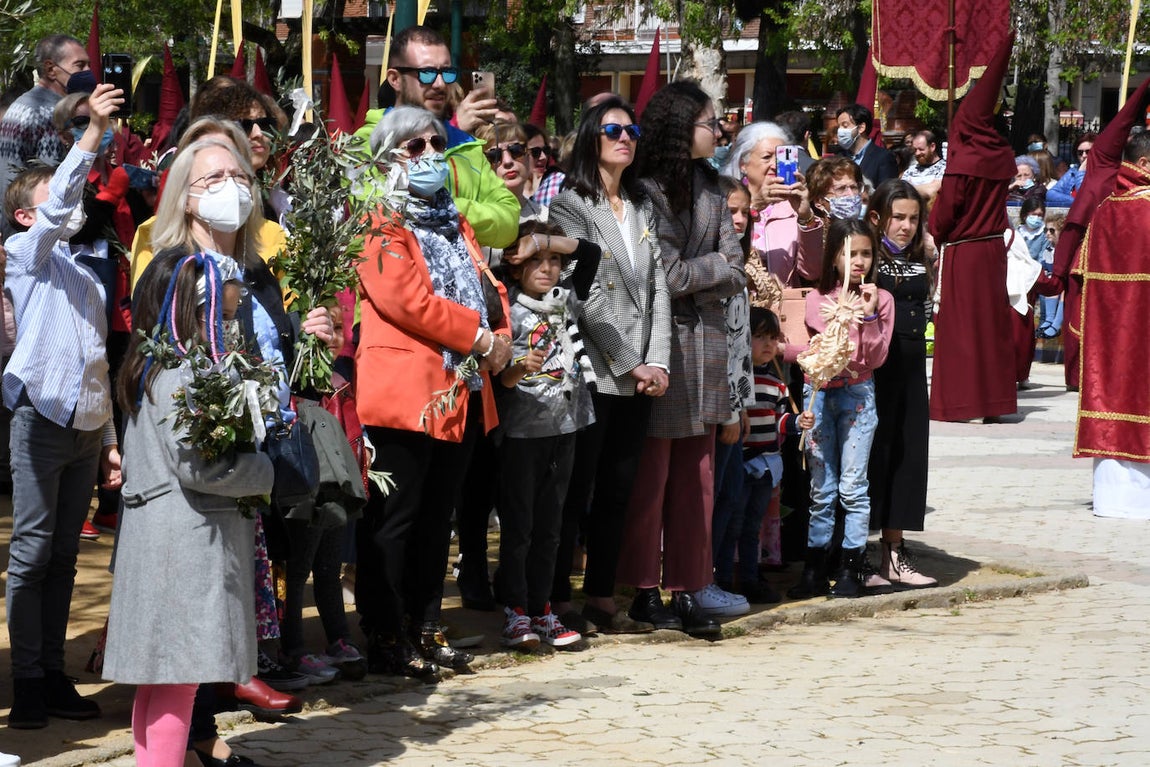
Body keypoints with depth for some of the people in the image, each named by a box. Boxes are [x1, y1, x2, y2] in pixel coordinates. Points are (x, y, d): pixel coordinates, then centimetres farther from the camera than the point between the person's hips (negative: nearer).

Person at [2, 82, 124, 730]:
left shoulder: (87, 276, 23)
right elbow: (59, 202, -17)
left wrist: (110, 437, 18)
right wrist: (93, 130, -27)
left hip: (86, 427, 7)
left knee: (64, 554, 8)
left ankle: (55, 674, 12)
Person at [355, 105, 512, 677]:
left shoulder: (452, 222, 21)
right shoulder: (380, 223, -7)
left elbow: (487, 285, 20)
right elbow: (406, 300, -18)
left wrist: (500, 337, -1)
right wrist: (479, 338, -15)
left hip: (459, 393, 8)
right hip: (403, 391, -8)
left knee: (437, 518, 13)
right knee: (393, 519, -3)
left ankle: (425, 629, 21)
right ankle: (385, 640, 1)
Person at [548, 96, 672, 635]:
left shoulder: (643, 207, 15)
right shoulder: (571, 206, -5)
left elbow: (658, 287, 10)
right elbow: (587, 296, -11)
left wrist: (657, 362, -2)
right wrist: (629, 365, -13)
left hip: (639, 377, 6)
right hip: (592, 372, -6)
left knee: (618, 491, 9)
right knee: (575, 490, -2)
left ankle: (602, 598, 16)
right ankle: (557, 601, 3)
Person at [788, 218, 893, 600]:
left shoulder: (881, 299, 0)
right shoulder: (817, 299, 2)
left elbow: (875, 359, -6)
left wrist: (869, 315, -15)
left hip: (857, 395, -1)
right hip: (819, 394, 1)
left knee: (853, 485, -4)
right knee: (821, 489, 6)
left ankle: (851, 569, 2)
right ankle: (815, 570, 11)